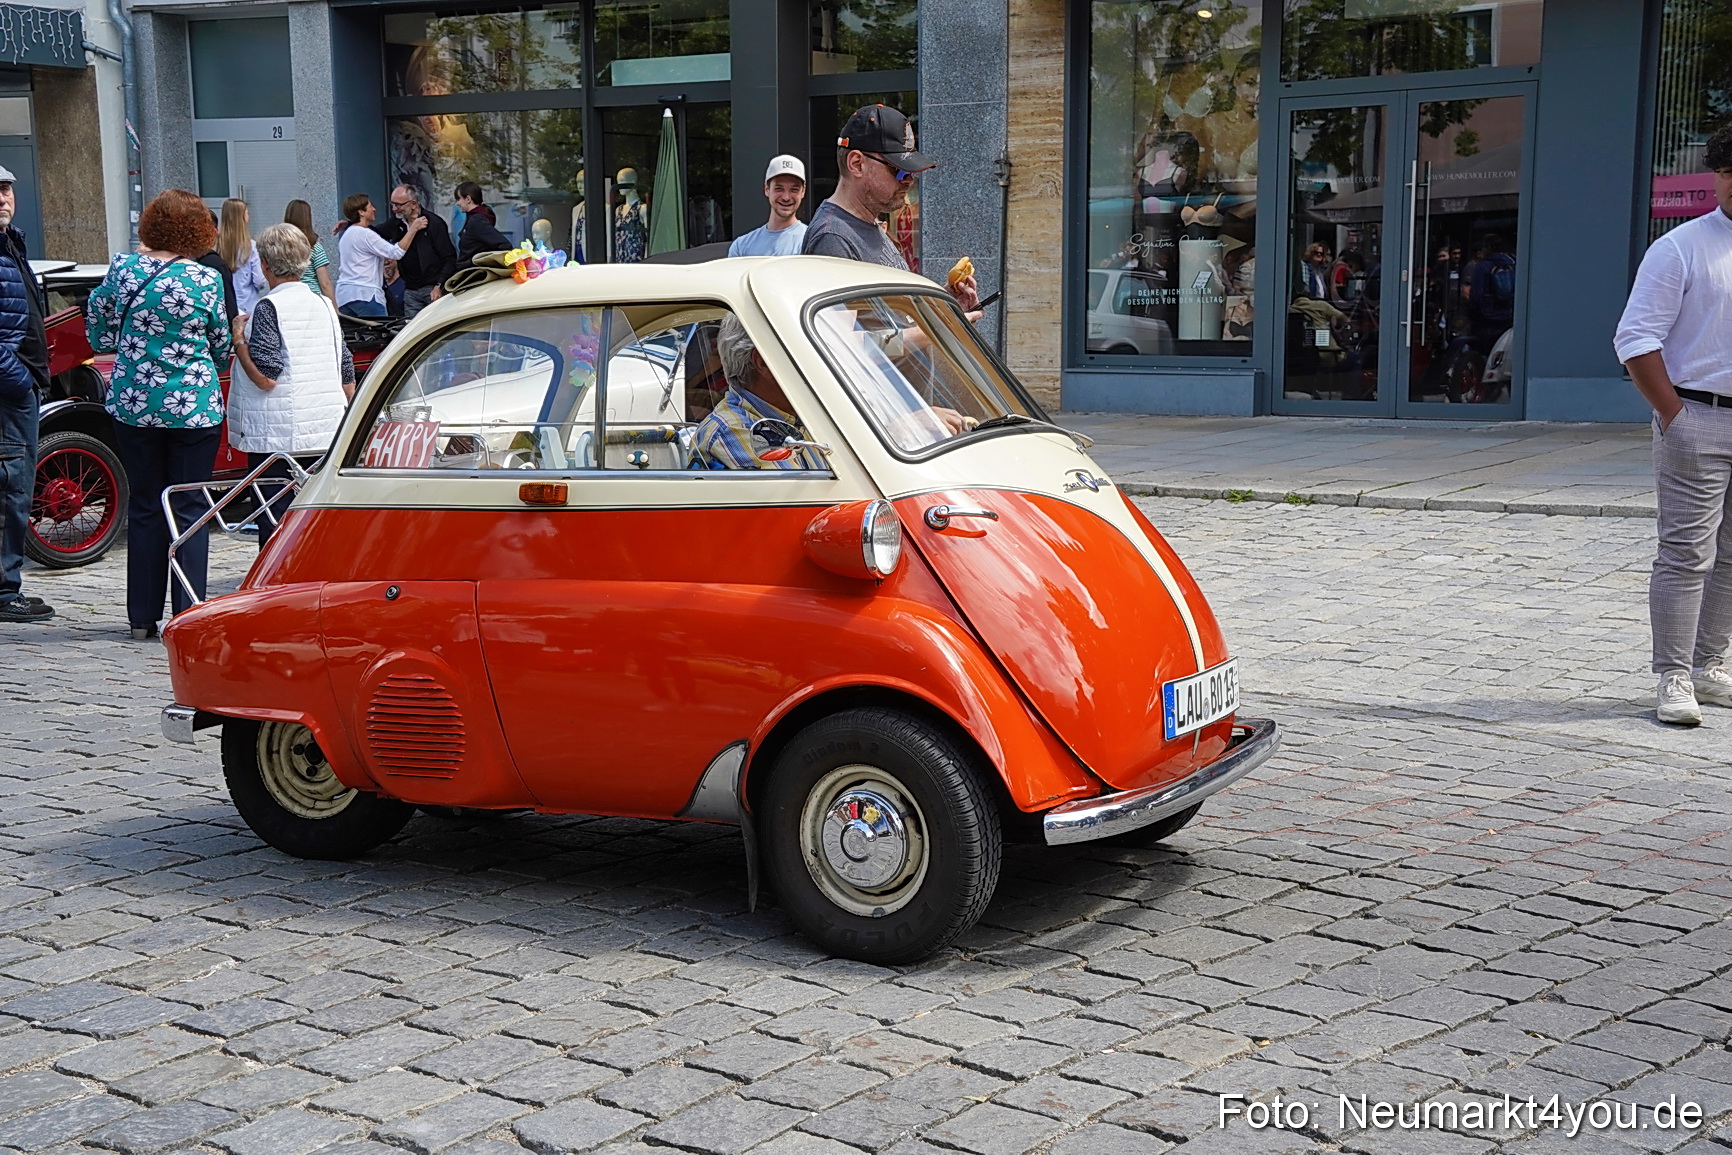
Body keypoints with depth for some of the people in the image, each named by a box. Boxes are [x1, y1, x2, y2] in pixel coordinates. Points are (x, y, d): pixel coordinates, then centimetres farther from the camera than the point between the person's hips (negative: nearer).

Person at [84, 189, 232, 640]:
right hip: (194, 407, -2)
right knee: (189, 510, 3)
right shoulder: (207, 281, -8)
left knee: (144, 507, 11)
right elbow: (221, 349, 4)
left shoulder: (123, 268, -3)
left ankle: (142, 617, 16)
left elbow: (100, 336, 5)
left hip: (133, 404, 2)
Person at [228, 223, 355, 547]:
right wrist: (345, 422, 27)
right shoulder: (325, 305, 11)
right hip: (327, 435, 7)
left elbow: (265, 377, -18)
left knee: (275, 529, -4)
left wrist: (239, 340, -4)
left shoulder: (269, 308, -10)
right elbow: (347, 374, 15)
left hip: (278, 437, -7)